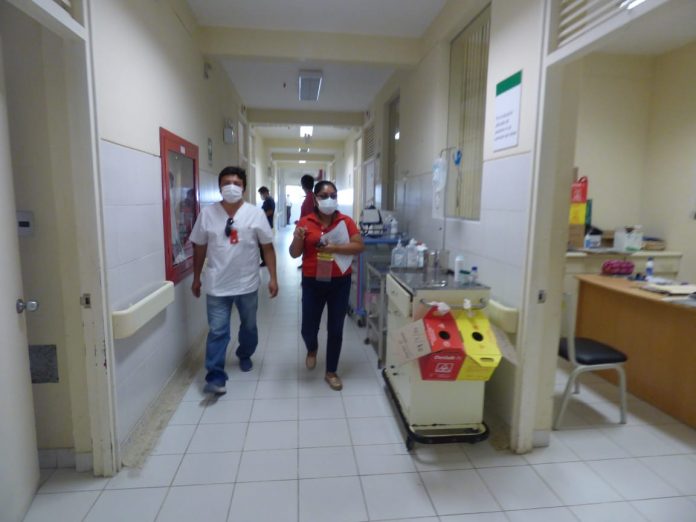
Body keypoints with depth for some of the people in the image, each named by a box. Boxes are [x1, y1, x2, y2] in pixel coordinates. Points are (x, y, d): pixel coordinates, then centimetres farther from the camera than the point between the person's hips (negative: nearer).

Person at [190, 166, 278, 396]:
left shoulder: (255, 213, -5)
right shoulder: (207, 213, -3)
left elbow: (267, 247, -4)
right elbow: (199, 248, 6)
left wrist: (273, 277, -8)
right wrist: (196, 278, 10)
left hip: (247, 284, 1)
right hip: (217, 286, -1)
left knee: (249, 326, 18)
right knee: (217, 331, -1)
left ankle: (244, 355, 44)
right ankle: (215, 377, 7)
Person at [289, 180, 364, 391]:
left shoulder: (346, 221, -2)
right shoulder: (305, 222, -3)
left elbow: (360, 246, -9)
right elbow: (294, 254, -2)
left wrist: (335, 248, -21)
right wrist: (298, 238, -23)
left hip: (340, 282, 0)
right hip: (312, 282, 0)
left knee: (335, 329, 7)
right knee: (308, 328, 5)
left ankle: (331, 372, 26)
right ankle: (312, 350, 43)